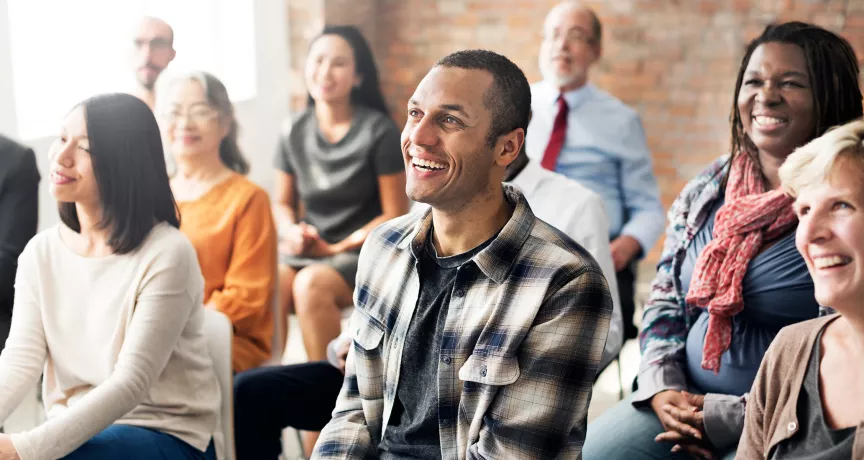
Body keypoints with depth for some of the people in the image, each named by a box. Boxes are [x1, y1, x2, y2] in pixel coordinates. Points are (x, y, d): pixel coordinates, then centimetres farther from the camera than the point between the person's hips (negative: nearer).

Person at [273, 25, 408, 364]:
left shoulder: (378, 131, -5)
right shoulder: (295, 133, 7)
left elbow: (396, 216, -4)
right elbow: (283, 204, 17)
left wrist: (337, 248, -10)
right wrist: (292, 231, -6)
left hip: (363, 251, -3)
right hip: (307, 250, 4)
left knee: (311, 284, -34)